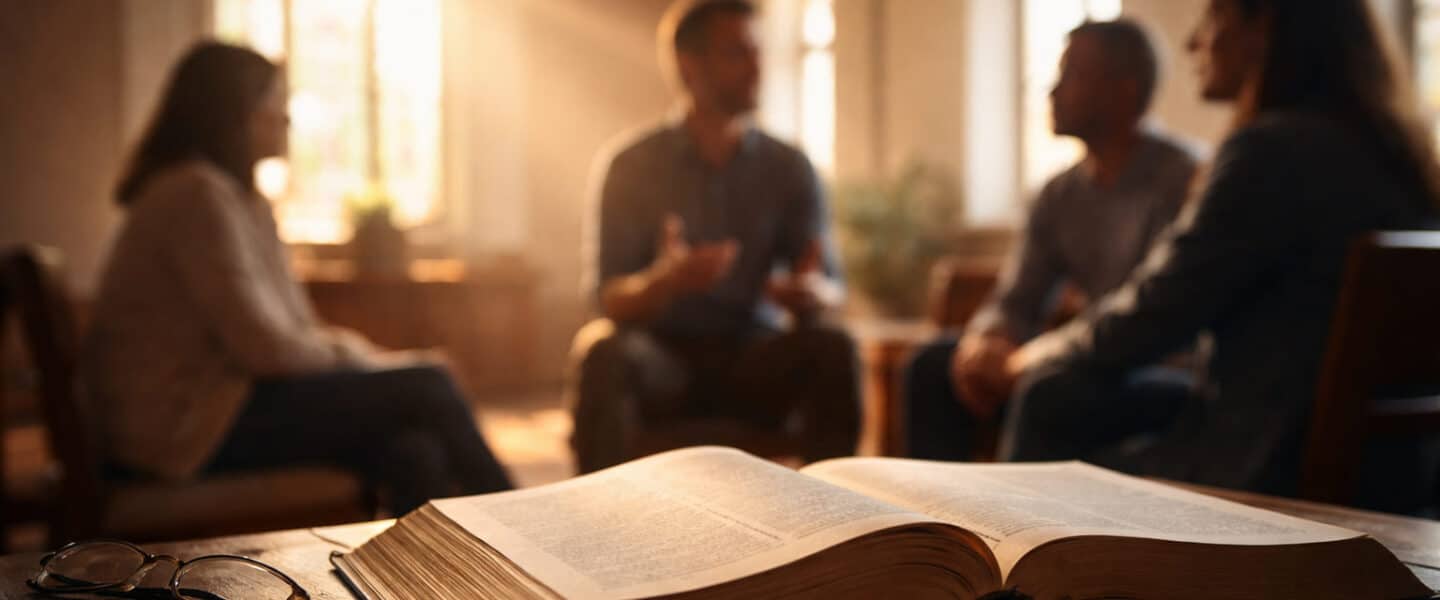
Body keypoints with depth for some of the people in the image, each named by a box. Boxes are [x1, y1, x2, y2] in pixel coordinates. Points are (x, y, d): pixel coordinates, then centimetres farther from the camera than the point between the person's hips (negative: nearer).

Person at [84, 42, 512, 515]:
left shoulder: (240, 197, 16)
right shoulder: (198, 196, -16)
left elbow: (291, 325, 18)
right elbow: (263, 347, -20)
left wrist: (349, 347, 0)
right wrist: (353, 357, -3)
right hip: (186, 423, -9)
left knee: (411, 451, -14)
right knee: (428, 390, -12)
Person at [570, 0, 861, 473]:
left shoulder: (788, 167, 2)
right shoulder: (632, 167, -3)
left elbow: (829, 288, -2)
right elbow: (610, 298, -9)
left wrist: (810, 292, -29)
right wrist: (664, 282, -33)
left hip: (757, 362, 2)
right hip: (663, 357, -1)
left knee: (831, 349, -28)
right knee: (603, 350, -33)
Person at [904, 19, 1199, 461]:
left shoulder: (1179, 180, -14)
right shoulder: (1061, 194, 10)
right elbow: (1014, 304, 11)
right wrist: (980, 343, -14)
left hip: (1169, 370, -7)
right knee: (933, 366, -4)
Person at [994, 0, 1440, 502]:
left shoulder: (1275, 147, -17)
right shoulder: (1384, 149, 10)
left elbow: (1156, 310, -12)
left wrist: (1042, 356, 7)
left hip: (1273, 471, -8)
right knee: (1059, 398, 15)